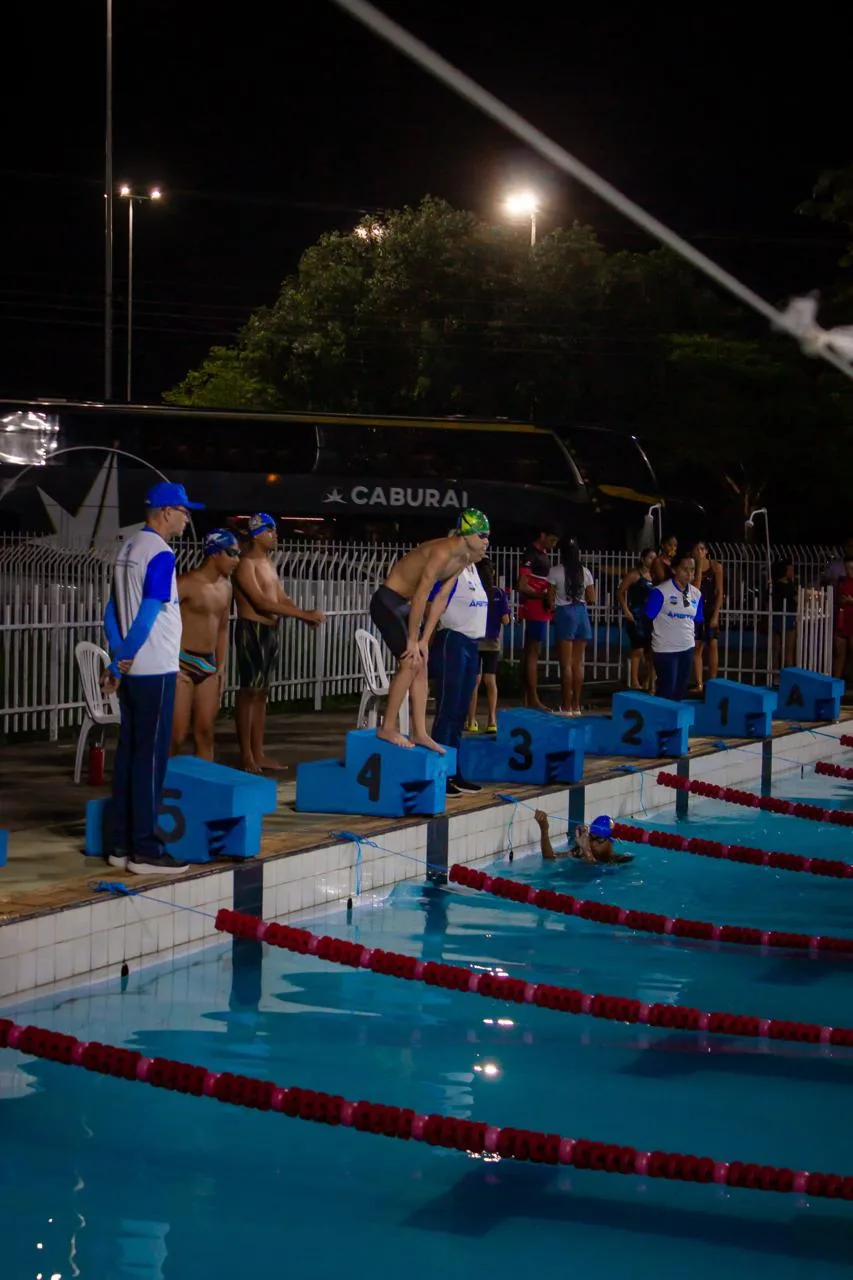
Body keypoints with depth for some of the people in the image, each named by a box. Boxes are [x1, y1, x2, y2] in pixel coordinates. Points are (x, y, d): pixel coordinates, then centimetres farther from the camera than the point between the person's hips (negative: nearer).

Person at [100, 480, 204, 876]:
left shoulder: (128, 549, 13)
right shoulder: (160, 554, -14)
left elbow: (112, 614, 14)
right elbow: (147, 616, -20)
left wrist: (117, 662, 9)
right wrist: (121, 662, -10)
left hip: (133, 670, 9)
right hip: (154, 670, -9)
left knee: (129, 753, 10)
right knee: (150, 757, -5)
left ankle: (123, 845, 14)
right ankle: (145, 850, -3)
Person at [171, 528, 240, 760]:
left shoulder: (225, 587, 12)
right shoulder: (186, 583, -12)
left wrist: (221, 668, 17)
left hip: (209, 666, 7)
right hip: (182, 663, -7)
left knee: (205, 734, 7)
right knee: (177, 736, -8)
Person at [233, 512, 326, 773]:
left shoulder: (268, 563, 17)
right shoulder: (246, 563, -12)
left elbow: (282, 598, 15)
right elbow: (260, 601, -21)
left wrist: (305, 617, -6)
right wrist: (304, 614, -23)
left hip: (270, 632, 9)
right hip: (252, 631, -9)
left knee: (261, 693, 10)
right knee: (249, 692, -6)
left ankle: (259, 754, 13)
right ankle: (246, 755, -3)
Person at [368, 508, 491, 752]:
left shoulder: (463, 559, 0)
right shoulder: (442, 553, -27)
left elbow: (441, 599, 4)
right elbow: (421, 597, -24)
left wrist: (424, 640, 1)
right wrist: (413, 640, -17)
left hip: (407, 605, 9)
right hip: (387, 601, -9)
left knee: (421, 663, 6)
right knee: (410, 662, -12)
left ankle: (419, 733, 10)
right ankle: (387, 729, -3)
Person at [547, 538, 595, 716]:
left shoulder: (555, 571, -7)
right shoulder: (585, 571, 3)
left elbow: (551, 598, -6)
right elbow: (592, 599, 7)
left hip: (564, 614, -4)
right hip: (581, 613, 4)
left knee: (566, 663, -2)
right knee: (578, 662, 10)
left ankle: (567, 706, -3)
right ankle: (576, 705, 13)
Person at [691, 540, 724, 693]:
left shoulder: (716, 566, -5)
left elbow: (719, 592, -5)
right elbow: (695, 588, -16)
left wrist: (715, 615, -11)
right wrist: (699, 566, -16)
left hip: (711, 609, -1)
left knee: (713, 644, -6)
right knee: (697, 647, 0)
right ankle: (699, 685, 3)